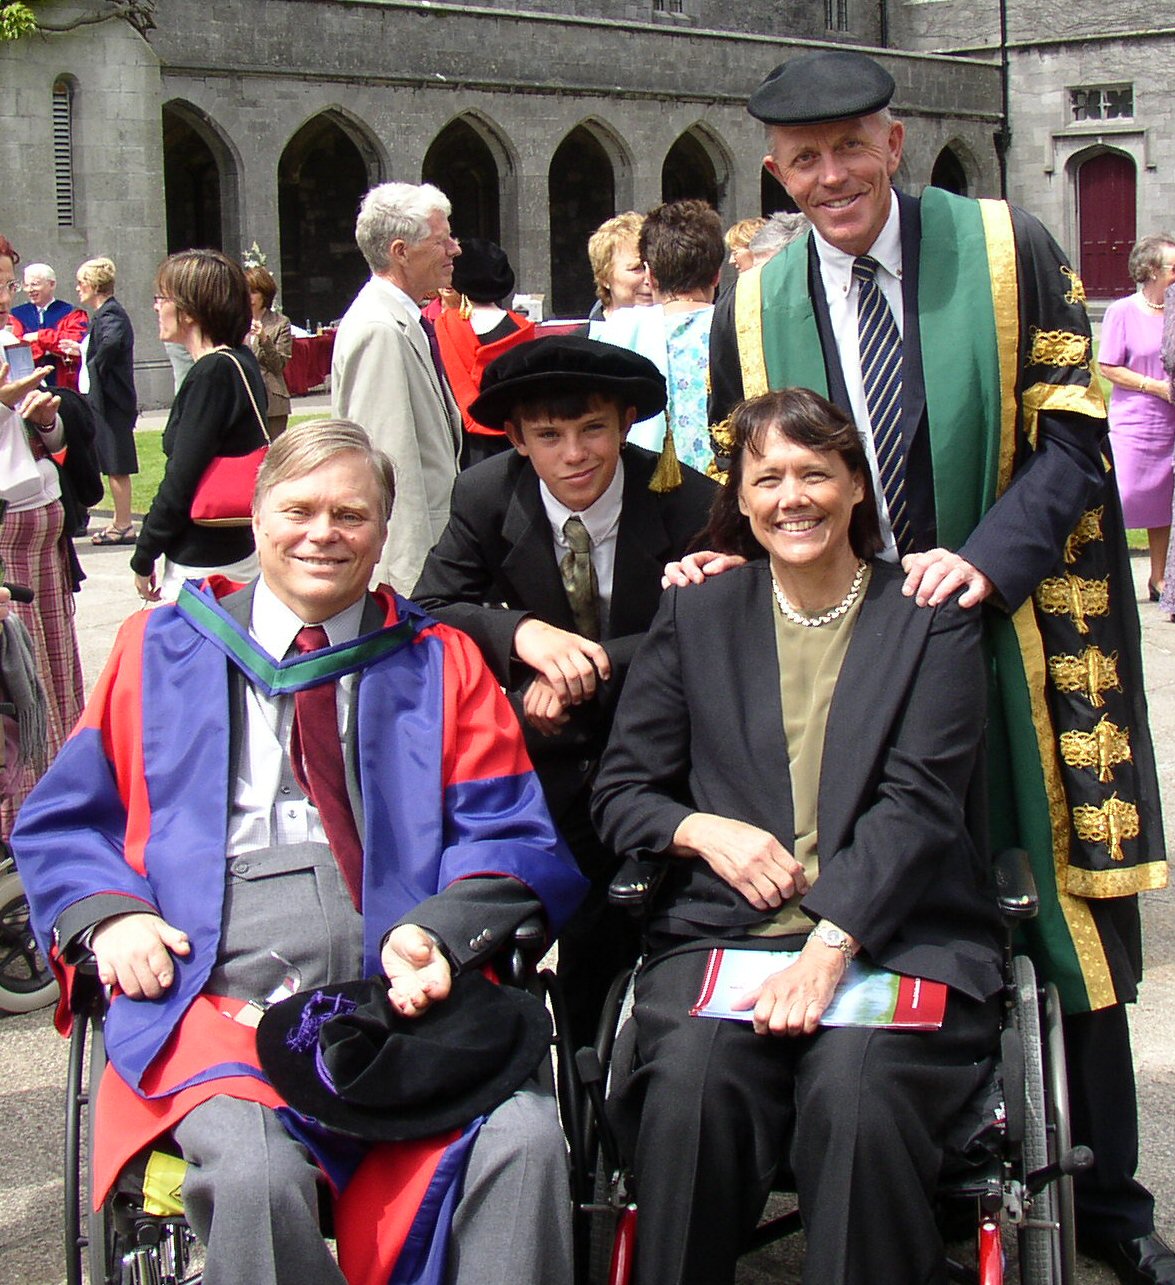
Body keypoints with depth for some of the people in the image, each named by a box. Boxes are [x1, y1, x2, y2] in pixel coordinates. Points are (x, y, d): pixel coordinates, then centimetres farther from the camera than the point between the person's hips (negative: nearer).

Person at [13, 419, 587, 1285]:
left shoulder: (440, 661, 18)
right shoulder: (160, 651, 18)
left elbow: (510, 833, 10)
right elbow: (61, 822, 18)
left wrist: (440, 932, -10)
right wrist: (109, 914, -4)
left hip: (401, 993, 1)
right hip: (219, 997, 0)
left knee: (523, 1137, -28)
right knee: (255, 1174, -31)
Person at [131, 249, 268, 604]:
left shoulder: (211, 375, -17)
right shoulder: (241, 362, 11)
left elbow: (181, 482, -17)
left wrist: (143, 559, -7)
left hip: (205, 565, -9)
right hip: (240, 550, 9)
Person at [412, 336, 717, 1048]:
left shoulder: (688, 501, -13)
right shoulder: (484, 498, -5)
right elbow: (427, 615, -11)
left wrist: (587, 674, -28)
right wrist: (523, 633, -32)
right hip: (537, 764, 2)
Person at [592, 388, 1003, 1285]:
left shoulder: (930, 620, 9)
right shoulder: (695, 617, 16)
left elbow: (918, 801, -3)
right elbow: (620, 791, 16)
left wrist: (829, 947, -17)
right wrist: (705, 831, -7)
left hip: (896, 934, -1)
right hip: (720, 932, 2)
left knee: (857, 1090, -32)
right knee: (691, 1086, -30)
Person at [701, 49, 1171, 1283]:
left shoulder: (1009, 253, -2)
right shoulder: (755, 304, 5)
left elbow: (1069, 435, -5)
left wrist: (985, 555, -19)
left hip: (1012, 627, -1)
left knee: (1062, 912, 4)